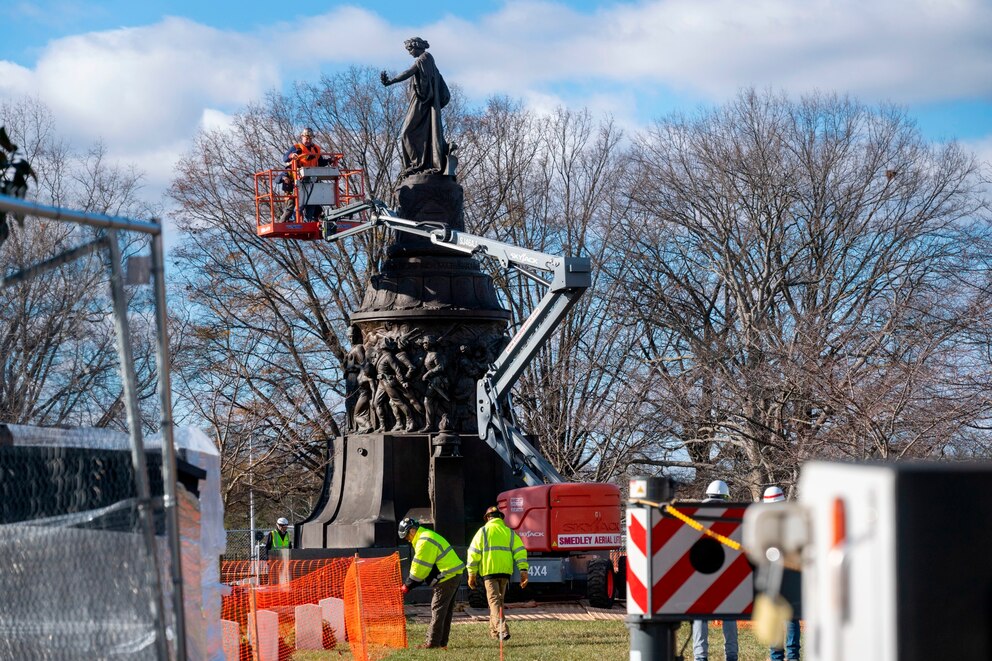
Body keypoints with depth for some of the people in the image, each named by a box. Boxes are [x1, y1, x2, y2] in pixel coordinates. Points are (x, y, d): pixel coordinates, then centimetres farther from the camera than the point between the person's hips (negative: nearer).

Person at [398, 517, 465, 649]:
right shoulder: (428, 537, 19)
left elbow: (419, 568, -15)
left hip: (446, 578, -11)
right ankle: (442, 642, 16)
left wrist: (407, 585, -5)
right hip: (454, 575, 11)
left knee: (438, 609, -8)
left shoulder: (424, 542, -16)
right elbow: (420, 567, 19)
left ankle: (433, 642, -8)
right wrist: (408, 584, 12)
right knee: (446, 610, 12)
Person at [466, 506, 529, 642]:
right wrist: (523, 570, 0)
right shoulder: (509, 532, 13)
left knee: (494, 601, -8)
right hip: (505, 571, 4)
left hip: (489, 571, -4)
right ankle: (494, 630, 25)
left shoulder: (483, 531, 3)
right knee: (498, 600, 18)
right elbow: (520, 551, 3)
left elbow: (474, 553, -2)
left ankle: (502, 629, -25)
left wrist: (472, 574, 4)